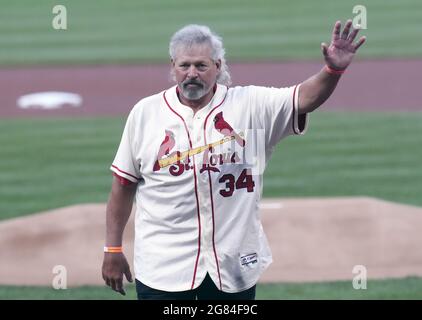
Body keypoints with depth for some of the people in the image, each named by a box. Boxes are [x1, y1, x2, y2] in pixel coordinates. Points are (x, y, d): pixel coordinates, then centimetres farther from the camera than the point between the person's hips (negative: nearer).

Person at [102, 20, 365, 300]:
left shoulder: (250, 106, 0)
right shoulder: (145, 112, 2)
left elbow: (304, 99, -14)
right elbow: (124, 183, 7)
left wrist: (333, 71, -35)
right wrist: (113, 250, 7)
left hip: (234, 266, 1)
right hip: (163, 268, -1)